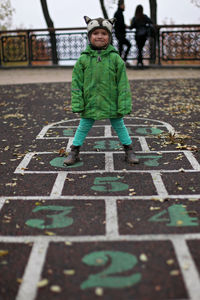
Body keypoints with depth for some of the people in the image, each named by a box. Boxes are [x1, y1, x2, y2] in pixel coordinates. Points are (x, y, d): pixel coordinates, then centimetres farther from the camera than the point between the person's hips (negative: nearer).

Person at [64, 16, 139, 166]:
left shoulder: (115, 58, -5)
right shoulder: (83, 59, -3)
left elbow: (123, 83, -4)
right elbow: (77, 83, 0)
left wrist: (124, 104, -7)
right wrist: (77, 103, -4)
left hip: (111, 103, -1)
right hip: (90, 103, 1)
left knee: (119, 126, 13)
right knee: (83, 127, 12)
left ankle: (129, 151, 28)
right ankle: (74, 152, 27)